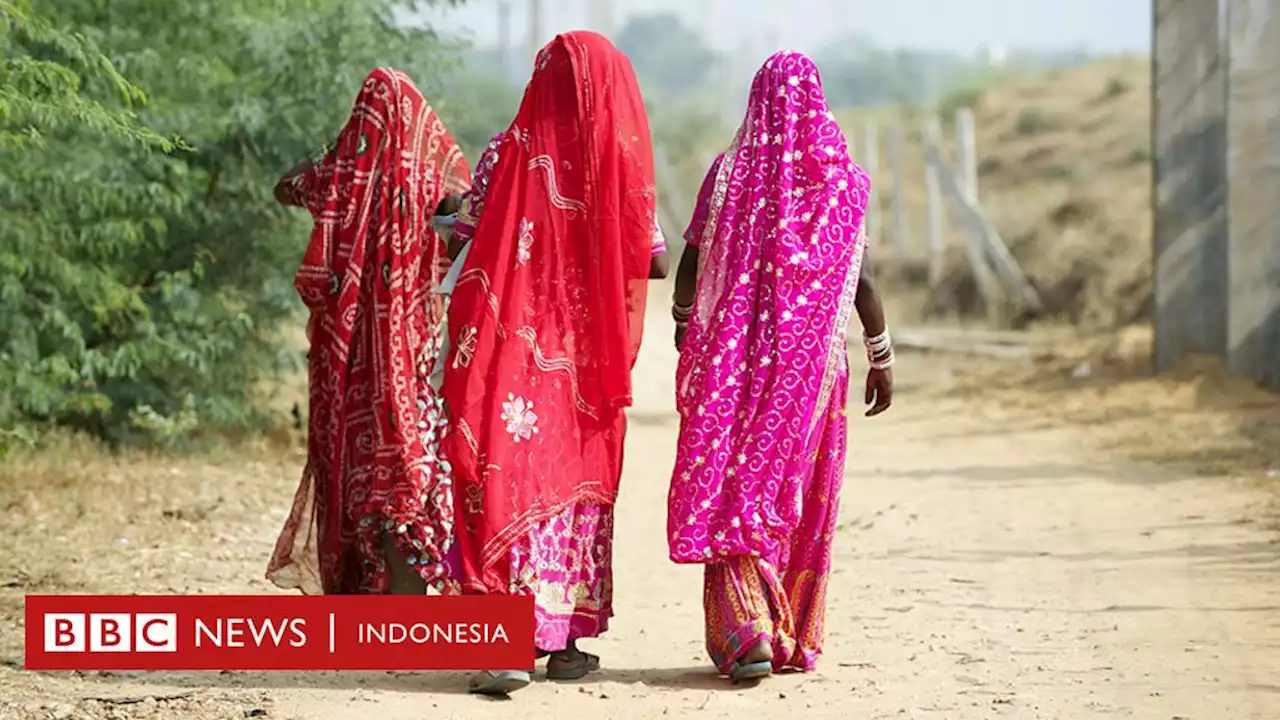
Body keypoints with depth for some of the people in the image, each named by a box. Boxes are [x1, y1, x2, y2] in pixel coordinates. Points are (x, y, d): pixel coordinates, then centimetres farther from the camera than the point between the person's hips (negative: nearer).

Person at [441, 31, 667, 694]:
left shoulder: (506, 154, -4)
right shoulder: (622, 161, -3)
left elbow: (458, 240, -6)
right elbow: (655, 262, 1)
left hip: (511, 346, -1)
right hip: (586, 359, 1)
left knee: (507, 475, -1)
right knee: (577, 481, 13)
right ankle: (566, 640, 16)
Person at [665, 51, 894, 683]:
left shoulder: (730, 172, -4)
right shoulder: (843, 181, -2)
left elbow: (690, 265, -1)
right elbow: (862, 282, -3)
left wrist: (684, 323, 18)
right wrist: (881, 360, 8)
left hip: (735, 357, -1)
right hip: (813, 361, 1)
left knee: (730, 487, 1)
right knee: (803, 497, 12)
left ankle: (746, 631, -13)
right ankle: (795, 639, 18)